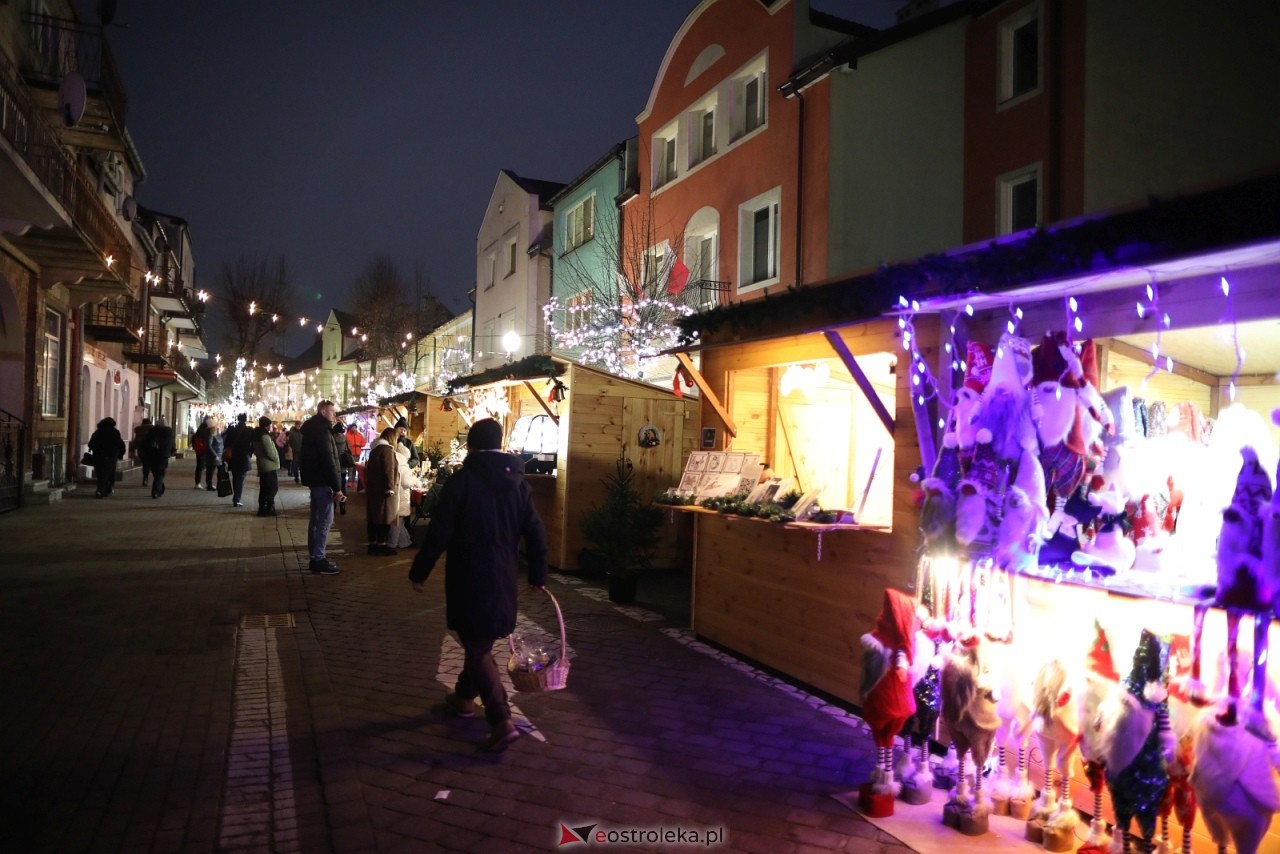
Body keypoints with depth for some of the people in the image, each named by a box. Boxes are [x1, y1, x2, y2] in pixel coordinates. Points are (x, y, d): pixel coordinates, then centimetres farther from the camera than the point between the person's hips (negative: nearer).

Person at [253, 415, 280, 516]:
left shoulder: (256, 435, 11)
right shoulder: (265, 436, -18)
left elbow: (255, 450, 19)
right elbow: (270, 452, -20)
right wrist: (277, 460, -6)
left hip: (262, 466, 9)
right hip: (270, 466, -9)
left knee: (264, 488, 13)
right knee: (273, 488, -4)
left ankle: (262, 508, 15)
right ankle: (270, 509, -5)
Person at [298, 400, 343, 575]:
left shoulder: (314, 427, 16)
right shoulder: (321, 429, -15)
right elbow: (328, 459, -22)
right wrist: (337, 487, -22)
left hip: (316, 479, 11)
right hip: (322, 480, -11)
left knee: (317, 519, 14)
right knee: (325, 520, -8)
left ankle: (314, 557, 21)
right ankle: (318, 560, -6)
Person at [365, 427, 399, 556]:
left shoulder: (375, 448, 16)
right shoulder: (387, 449, -13)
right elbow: (388, 470, -20)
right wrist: (390, 488, -20)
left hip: (373, 488, 10)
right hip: (383, 489, -10)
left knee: (373, 516, 10)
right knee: (384, 516, -4)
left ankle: (373, 543, 15)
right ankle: (381, 544, -2)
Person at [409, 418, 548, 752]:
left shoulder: (460, 481, -13)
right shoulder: (517, 481, 1)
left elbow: (439, 534, -12)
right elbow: (535, 533, 4)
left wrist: (419, 572, -1)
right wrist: (538, 575, 15)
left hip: (469, 578, -5)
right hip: (504, 577, 5)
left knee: (477, 647, 0)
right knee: (481, 642, 22)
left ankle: (502, 722, -8)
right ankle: (464, 696, 40)